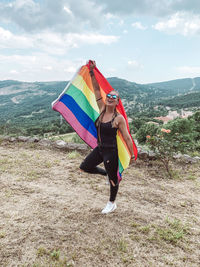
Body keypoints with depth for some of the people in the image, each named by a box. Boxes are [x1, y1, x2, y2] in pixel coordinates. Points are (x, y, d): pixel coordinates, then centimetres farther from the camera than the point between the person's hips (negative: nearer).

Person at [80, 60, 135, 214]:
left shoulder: (119, 118, -16)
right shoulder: (102, 109, 0)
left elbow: (127, 138, -11)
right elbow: (96, 90, -2)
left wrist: (132, 154, -6)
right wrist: (92, 71, -6)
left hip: (111, 151, -6)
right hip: (100, 149, 6)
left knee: (113, 178, 11)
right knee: (85, 167, 13)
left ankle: (112, 204, 35)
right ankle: (106, 173, 35)